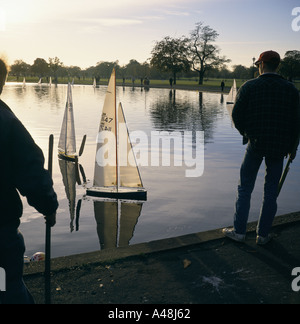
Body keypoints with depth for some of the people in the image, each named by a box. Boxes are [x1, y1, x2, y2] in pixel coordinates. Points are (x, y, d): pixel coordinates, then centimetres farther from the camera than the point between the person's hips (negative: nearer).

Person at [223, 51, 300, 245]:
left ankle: (239, 231, 14)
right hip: (279, 148, 2)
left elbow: (237, 115, -3)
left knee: (245, 188, 10)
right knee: (271, 191, 10)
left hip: (255, 143, -1)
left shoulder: (249, 87, -4)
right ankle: (263, 235, 17)